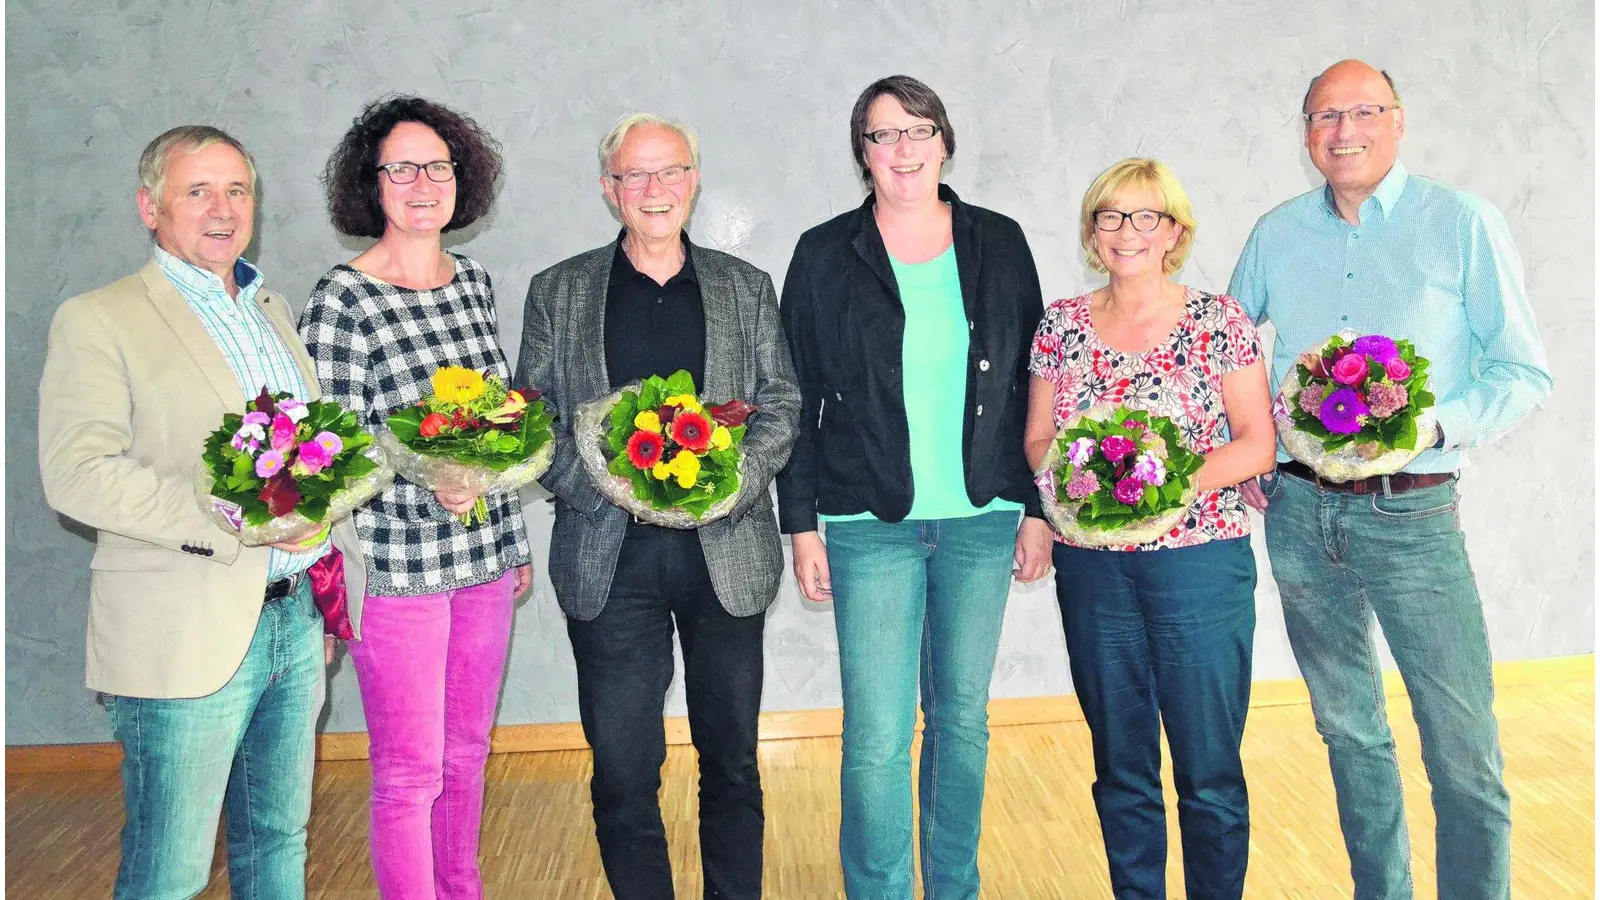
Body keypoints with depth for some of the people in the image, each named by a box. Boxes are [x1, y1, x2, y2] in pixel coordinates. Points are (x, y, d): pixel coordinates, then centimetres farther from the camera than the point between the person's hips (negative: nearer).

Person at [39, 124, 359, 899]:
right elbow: (77, 475, -16)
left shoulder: (271, 310, 15)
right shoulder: (97, 320, -5)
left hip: (294, 621, 6)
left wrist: (340, 564, 9)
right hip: (187, 636, -6)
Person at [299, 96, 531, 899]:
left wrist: (515, 537, 15)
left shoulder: (475, 282, 7)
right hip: (396, 565, -6)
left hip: (484, 557, 6)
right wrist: (425, 487, -28)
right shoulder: (339, 302, -11)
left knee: (467, 751, 18)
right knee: (409, 772, 3)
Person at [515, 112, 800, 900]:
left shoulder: (745, 287, 9)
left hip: (726, 551, 1)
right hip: (608, 555, -1)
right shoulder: (557, 293, 6)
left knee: (732, 762, 12)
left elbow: (781, 406, 6)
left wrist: (729, 482, -12)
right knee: (622, 772, 5)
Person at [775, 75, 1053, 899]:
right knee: (877, 737, -3)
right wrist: (801, 523, -2)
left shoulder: (998, 244, 6)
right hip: (870, 523, -2)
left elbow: (1028, 386, 9)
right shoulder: (825, 255, 2)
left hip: (982, 520, 2)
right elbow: (798, 400, 3)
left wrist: (1037, 507, 5)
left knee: (963, 718, 12)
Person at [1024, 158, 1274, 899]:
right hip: (1091, 568, 3)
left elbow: (1257, 443, -3)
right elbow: (1037, 438, 9)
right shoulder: (1062, 324, 7)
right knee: (1120, 766, 13)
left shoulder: (1217, 321, -2)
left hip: (1200, 563, -2)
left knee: (1210, 772, 3)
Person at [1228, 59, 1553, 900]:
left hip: (1411, 513, -3)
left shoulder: (1462, 223, -3)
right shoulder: (1276, 233, 6)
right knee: (1348, 729, 16)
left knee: (1464, 749, -4)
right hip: (1297, 509, 3)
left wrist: (1436, 425, -20)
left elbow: (1525, 372, -3)